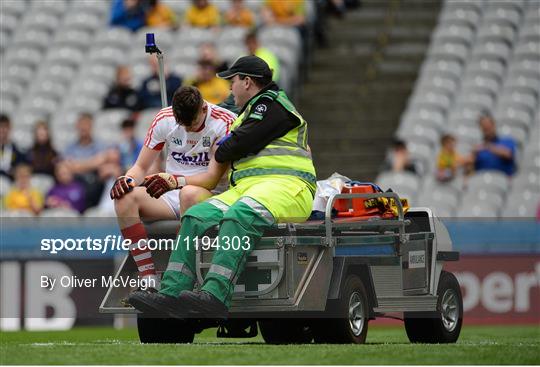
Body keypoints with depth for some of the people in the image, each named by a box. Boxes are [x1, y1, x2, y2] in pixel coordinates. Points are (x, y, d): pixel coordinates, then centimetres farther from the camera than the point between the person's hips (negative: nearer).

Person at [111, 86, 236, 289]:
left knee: (189, 193, -41)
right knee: (124, 197, -23)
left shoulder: (226, 122, -11)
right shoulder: (164, 119, 3)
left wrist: (177, 180, -31)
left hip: (211, 196, -5)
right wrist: (127, 180, -14)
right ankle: (149, 281, -31)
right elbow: (141, 167, 10)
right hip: (171, 196, 5)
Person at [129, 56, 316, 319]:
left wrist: (219, 154, 12)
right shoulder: (251, 111, 33)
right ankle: (171, 294, -26)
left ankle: (216, 296, -53)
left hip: (286, 187, -9)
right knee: (196, 217, -12)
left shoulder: (273, 104, 1)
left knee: (240, 216, -38)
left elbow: (238, 145, -9)